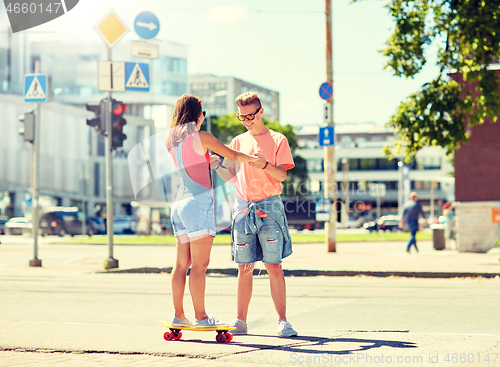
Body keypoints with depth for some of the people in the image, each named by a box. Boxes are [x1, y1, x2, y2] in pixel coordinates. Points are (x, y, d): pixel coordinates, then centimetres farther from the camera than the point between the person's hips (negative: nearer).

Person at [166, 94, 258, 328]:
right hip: (198, 201, -8)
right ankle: (200, 316, -4)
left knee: (182, 263, 9)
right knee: (200, 264, -5)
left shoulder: (172, 142, 14)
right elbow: (233, 155, 2)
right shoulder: (201, 137, -6)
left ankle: (178, 315, 10)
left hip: (179, 202, 8)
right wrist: (253, 158, 19)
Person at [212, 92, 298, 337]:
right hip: (243, 208, 3)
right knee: (244, 268, 4)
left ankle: (282, 321, -2)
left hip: (269, 207, -3)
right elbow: (232, 178, 16)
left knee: (274, 267, -5)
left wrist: (264, 164, -23)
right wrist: (217, 166, -2)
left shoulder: (278, 140, 4)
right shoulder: (238, 142, 15)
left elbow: (282, 175, -5)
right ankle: (240, 321, 9)